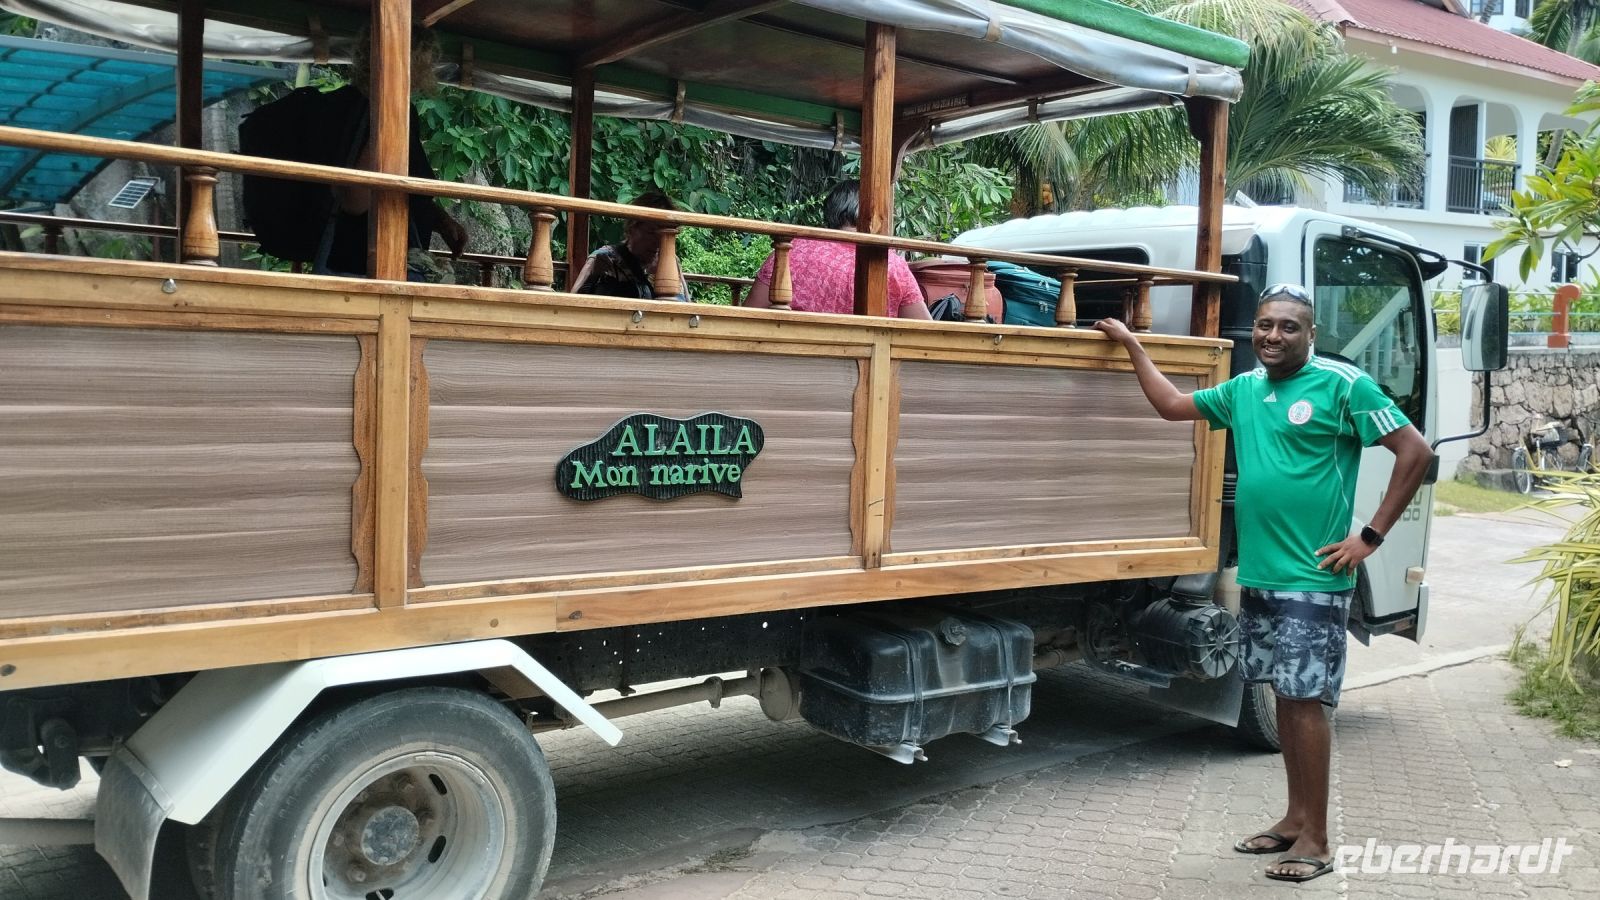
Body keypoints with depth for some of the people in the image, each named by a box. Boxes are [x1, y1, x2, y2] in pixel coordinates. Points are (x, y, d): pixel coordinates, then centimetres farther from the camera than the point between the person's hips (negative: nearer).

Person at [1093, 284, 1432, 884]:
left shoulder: (1343, 385, -9)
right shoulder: (1243, 389, 11)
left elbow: (1415, 451, -10)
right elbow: (1170, 405, 24)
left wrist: (1371, 536, -12)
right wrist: (1132, 345, 24)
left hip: (1313, 579, -7)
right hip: (1257, 574, 7)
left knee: (1305, 701, -4)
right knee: (1284, 696, 14)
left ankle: (1315, 841, 6)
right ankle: (1296, 819, 25)